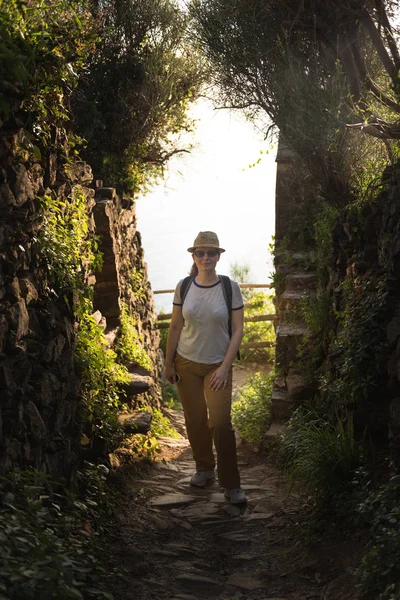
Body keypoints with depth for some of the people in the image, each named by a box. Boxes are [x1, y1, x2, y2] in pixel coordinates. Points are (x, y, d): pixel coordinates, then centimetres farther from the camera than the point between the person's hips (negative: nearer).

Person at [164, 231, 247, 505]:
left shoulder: (230, 287, -8)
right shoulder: (184, 287, -3)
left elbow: (238, 330, -6)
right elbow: (175, 327, 4)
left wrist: (225, 367, -11)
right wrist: (168, 364, 5)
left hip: (218, 365, -2)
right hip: (187, 363, 2)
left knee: (221, 422, -8)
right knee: (195, 420, 9)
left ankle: (231, 485, 3)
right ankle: (204, 469, 31)